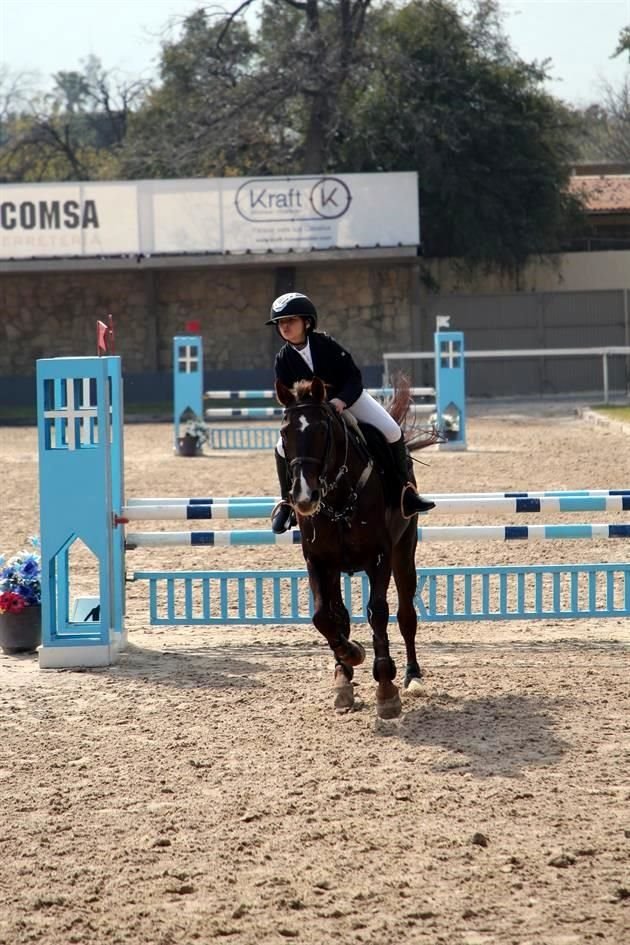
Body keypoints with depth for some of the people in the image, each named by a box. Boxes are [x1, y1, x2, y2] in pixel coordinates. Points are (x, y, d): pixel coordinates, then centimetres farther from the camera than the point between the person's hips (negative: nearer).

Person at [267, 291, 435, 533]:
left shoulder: (325, 344, -19)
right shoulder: (283, 359, -13)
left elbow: (354, 377, -17)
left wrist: (341, 400, -34)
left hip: (347, 398, -1)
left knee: (392, 431, -20)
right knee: (284, 447, -21)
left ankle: (404, 489, -4)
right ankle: (287, 502, 1)